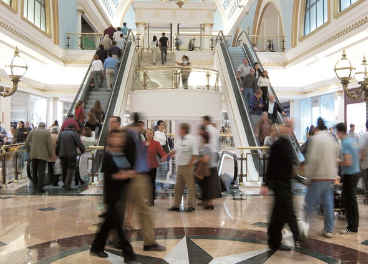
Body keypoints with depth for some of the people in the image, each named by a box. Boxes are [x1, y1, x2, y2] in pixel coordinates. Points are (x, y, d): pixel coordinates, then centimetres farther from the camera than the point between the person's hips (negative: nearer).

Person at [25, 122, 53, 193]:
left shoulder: (32, 132, 5)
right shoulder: (47, 133, -5)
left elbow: (27, 142, 6)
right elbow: (49, 145, -8)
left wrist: (28, 150, 21)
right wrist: (51, 154, 1)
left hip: (33, 154, 4)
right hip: (43, 155, -4)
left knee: (35, 171, 18)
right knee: (41, 172, -3)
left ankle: (35, 185, 28)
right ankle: (40, 188, -7)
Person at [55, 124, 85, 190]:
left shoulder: (61, 133, 11)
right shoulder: (74, 134, -2)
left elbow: (57, 144, 10)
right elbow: (79, 144, -4)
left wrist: (57, 153, 17)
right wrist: (83, 150, 11)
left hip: (62, 154, 4)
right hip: (71, 154, -4)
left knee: (64, 169, 15)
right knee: (70, 169, -1)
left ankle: (65, 184, 24)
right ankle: (67, 185, -10)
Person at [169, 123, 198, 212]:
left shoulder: (191, 139, -12)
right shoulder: (180, 139, 12)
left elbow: (195, 153, -16)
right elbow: (176, 150, 25)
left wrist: (190, 163, -17)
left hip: (187, 166, -8)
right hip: (179, 166, 8)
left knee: (190, 186, 1)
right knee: (178, 186, 12)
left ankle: (191, 205, 10)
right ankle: (176, 205, 21)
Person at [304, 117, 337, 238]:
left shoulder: (316, 138, -12)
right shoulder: (330, 138, 13)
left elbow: (313, 159, -18)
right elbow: (334, 158, 17)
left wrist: (309, 176, -10)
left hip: (318, 176, -7)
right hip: (330, 176, 7)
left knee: (310, 202, -1)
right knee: (328, 204, 9)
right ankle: (328, 230, 15)